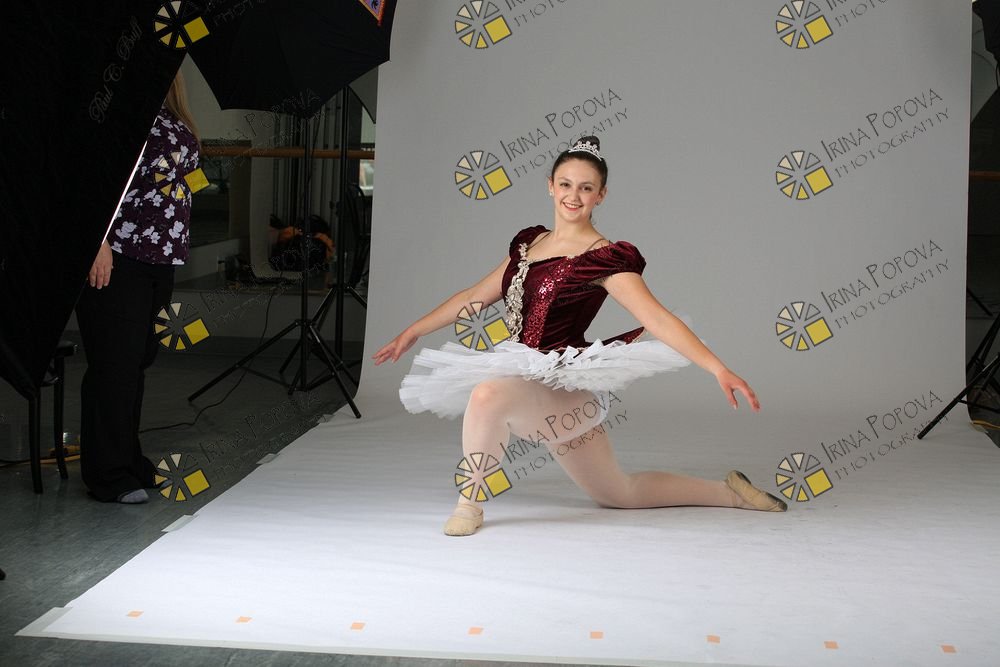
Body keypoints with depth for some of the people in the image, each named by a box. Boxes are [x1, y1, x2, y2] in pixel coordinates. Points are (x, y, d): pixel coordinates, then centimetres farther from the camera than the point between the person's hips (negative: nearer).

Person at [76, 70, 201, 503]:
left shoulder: (175, 122, 15)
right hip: (117, 257, -8)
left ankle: (130, 464, 27)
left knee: (139, 361, 15)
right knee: (114, 364, -3)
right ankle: (108, 477, 6)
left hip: (160, 258, 8)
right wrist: (98, 241, -20)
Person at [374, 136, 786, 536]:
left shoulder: (605, 259, -11)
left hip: (565, 385, -7)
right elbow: (476, 296, 20)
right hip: (524, 382, 8)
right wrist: (414, 331, 23)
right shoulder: (530, 242, 10)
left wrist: (717, 368, -30)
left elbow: (658, 318, -19)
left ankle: (470, 505, -12)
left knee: (488, 394, -34)